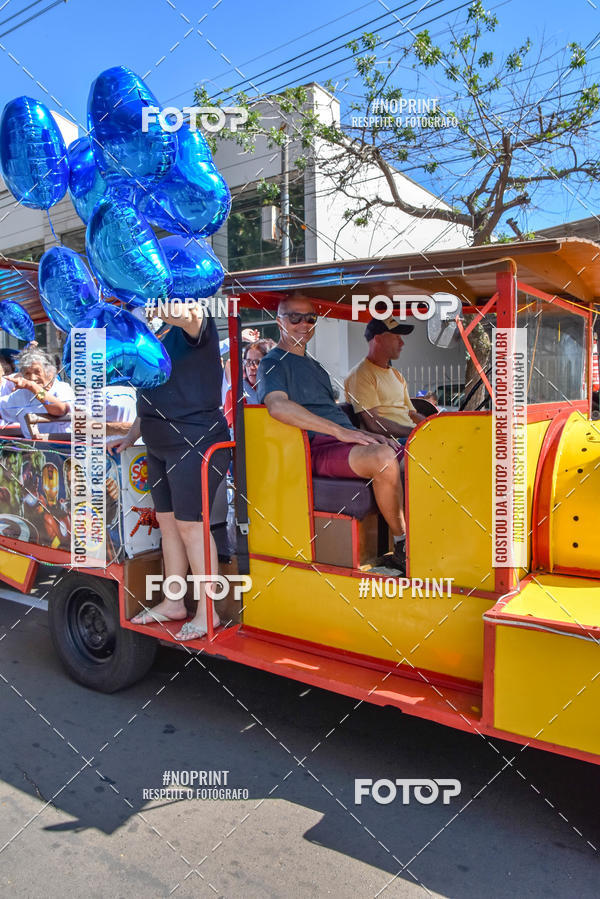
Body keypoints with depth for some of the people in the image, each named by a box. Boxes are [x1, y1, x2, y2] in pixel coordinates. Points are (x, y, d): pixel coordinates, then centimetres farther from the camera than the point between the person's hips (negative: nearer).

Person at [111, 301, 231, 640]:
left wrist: (189, 315, -61)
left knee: (190, 524, -7)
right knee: (167, 521, 14)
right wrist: (132, 436, 28)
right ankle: (173, 603, 27)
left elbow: (195, 320, -37)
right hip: (161, 446, 10)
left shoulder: (193, 329, -8)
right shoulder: (161, 335, 19)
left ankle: (208, 611, 5)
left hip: (195, 443, -10)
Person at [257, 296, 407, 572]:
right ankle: (402, 547, -18)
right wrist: (340, 431, -24)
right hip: (317, 449, -9)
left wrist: (364, 433, 10)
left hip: (345, 442, 9)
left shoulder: (313, 363, 30)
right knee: (384, 457, -33)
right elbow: (278, 406, -20)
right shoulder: (273, 363, 1)